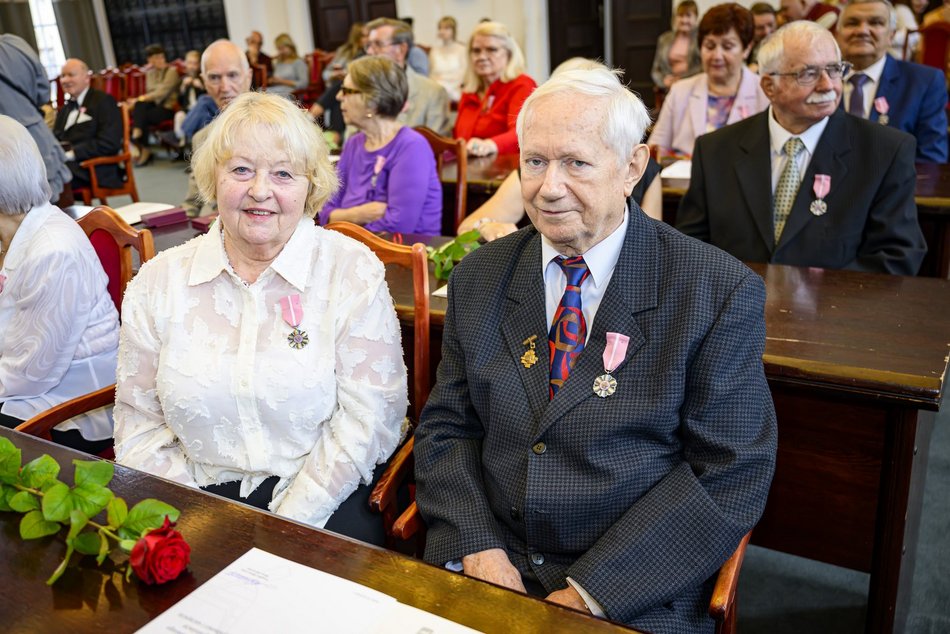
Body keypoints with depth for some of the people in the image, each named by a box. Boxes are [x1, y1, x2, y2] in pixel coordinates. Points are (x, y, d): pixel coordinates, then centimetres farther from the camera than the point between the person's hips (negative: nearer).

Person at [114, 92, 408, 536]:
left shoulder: (354, 272, -3)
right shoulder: (158, 281, 5)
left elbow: (368, 420, -8)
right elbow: (139, 423, 5)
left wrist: (287, 529, -15)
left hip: (321, 509, -2)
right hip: (197, 505, 3)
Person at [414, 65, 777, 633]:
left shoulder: (721, 292, -6)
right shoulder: (478, 278, 6)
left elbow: (733, 474, -8)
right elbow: (447, 427, 7)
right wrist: (479, 549, -9)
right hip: (487, 565, 3)